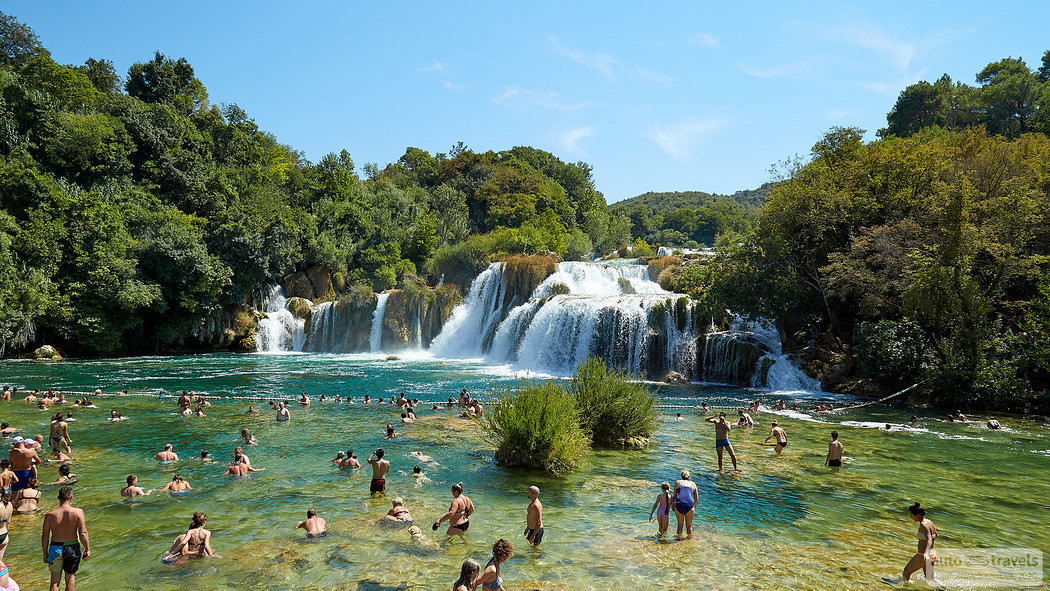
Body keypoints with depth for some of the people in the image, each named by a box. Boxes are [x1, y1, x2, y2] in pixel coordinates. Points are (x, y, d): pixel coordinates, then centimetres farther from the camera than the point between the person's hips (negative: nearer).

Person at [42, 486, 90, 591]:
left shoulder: (50, 515, -8)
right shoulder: (78, 512, -14)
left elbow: (44, 536, -2)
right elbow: (83, 534, -14)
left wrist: (45, 554, 10)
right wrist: (87, 549, -2)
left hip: (55, 548, 1)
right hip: (72, 547, -1)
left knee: (54, 580, 12)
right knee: (70, 578, 15)